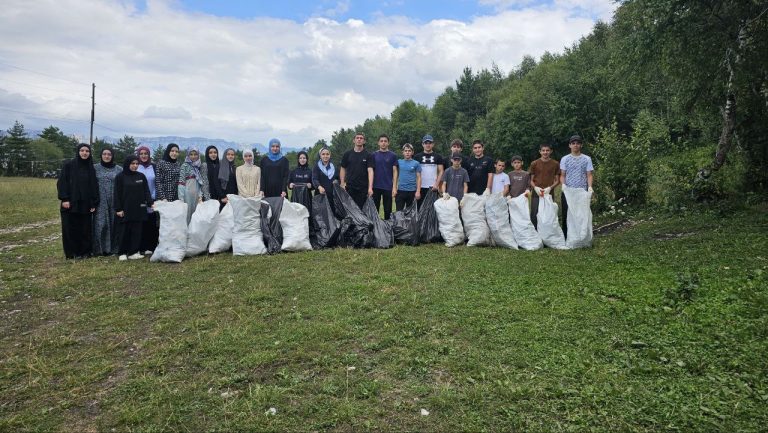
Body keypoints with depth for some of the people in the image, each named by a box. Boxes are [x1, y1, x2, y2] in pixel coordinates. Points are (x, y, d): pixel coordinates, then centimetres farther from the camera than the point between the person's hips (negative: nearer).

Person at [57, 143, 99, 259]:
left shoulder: (91, 168, 9)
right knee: (71, 229, 2)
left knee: (85, 229, 5)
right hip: (71, 203, -3)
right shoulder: (69, 165, -1)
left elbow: (94, 186, 8)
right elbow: (62, 182, -5)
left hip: (86, 204, 3)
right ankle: (72, 252, 11)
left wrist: (94, 203, 2)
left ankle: (84, 252, 14)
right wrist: (64, 199, -14)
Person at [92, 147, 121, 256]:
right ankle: (100, 248, 4)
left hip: (114, 201, 1)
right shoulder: (95, 168, 6)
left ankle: (114, 248, 10)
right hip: (100, 202, 0)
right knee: (100, 225, -3)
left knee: (114, 224, 1)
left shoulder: (119, 169, 7)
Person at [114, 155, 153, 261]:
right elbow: (117, 194, -2)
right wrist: (118, 209, -8)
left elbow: (146, 191, 8)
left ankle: (134, 252, 9)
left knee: (137, 231, 3)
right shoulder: (120, 177, 1)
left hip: (139, 209, 3)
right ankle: (122, 253, 10)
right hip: (125, 209, -2)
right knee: (124, 232, 1)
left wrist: (150, 203, -7)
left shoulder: (141, 176, 9)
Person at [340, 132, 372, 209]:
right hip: (350, 187, 1)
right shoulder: (347, 154, 7)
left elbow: (370, 171, -7)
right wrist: (342, 184, 0)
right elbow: (343, 169, 11)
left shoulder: (367, 155, 1)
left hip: (363, 188, -1)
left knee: (361, 209, 1)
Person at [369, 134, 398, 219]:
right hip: (376, 187, 1)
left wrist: (394, 187, -5)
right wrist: (370, 187, -6)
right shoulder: (374, 155, 5)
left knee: (388, 211, 6)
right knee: (374, 210, 6)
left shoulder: (393, 155, 4)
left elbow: (395, 171, 3)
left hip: (388, 187, 0)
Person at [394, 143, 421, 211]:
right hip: (400, 190, 1)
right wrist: (395, 188, 1)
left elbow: (419, 178, 0)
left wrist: (418, 191, -8)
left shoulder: (416, 163, 2)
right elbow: (396, 175, 8)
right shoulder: (399, 162, 7)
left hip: (412, 191, -1)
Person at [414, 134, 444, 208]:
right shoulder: (417, 157, 7)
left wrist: (437, 184, -8)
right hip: (420, 187, 0)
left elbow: (441, 171, 5)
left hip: (433, 188, 0)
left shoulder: (438, 157, 9)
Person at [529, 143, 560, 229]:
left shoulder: (555, 164, 5)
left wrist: (550, 188, -10)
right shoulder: (534, 164, 5)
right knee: (534, 215, -3)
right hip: (536, 194, 0)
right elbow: (531, 180, 8)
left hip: (549, 194, 0)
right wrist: (535, 188, -11)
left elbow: (557, 180, 7)